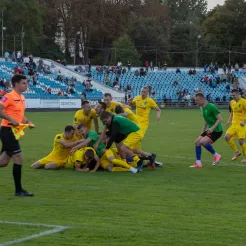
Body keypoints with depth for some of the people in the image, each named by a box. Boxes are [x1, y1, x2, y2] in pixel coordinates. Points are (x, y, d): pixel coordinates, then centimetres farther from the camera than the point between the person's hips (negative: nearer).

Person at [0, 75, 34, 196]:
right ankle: (18, 190, -4)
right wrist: (11, 120, -28)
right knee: (19, 159, -10)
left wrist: (27, 122, 9)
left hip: (13, 132, 9)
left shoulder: (21, 97, 14)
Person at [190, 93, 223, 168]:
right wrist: (202, 132, 20)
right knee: (197, 142, 0)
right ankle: (198, 163, 7)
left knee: (203, 141, -24)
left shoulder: (211, 107, -19)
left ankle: (216, 155, -4)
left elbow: (220, 119, -20)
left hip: (217, 130, -9)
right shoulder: (202, 108, 10)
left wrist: (212, 128, -26)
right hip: (209, 130, 9)